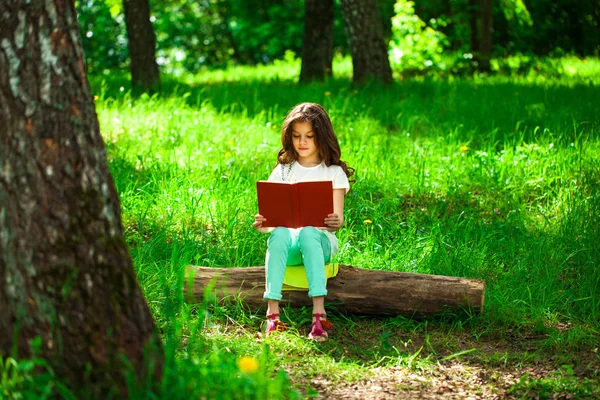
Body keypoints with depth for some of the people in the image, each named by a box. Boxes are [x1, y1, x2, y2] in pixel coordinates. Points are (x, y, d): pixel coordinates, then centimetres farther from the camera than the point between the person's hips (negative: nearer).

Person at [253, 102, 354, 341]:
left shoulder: (334, 173, 7)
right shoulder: (282, 172, 14)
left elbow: (338, 219, -2)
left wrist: (335, 222, -27)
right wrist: (262, 223, -18)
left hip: (320, 240, -1)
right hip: (287, 241, 2)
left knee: (308, 232, -37)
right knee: (279, 233, -35)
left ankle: (319, 313, -48)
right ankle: (272, 313, -45)